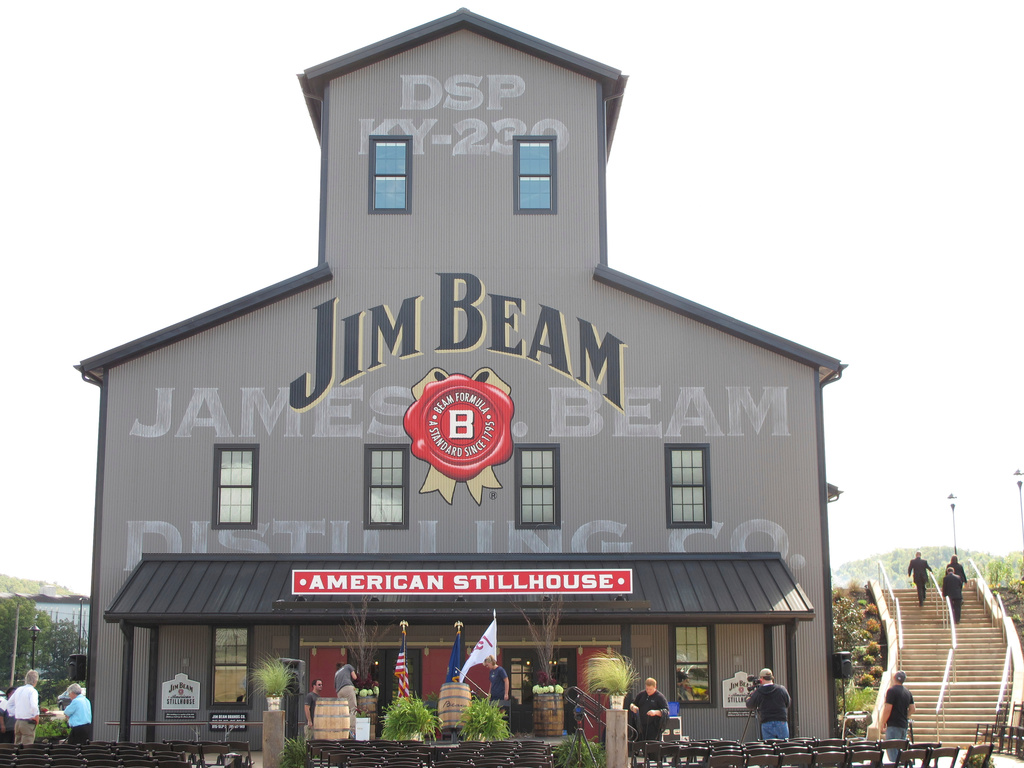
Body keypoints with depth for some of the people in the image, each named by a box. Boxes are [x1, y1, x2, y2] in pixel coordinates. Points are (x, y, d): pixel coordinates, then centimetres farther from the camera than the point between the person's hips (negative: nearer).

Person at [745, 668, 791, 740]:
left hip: (766, 725, 0)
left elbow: (749, 706, 11)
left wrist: (750, 696, 31)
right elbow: (787, 704, 12)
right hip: (781, 723, 0)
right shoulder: (782, 689, -2)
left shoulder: (757, 692, -4)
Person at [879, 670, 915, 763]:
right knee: (901, 751, 15)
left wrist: (882, 723, -6)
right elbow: (912, 709, 14)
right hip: (904, 725, 8)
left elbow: (887, 709, -16)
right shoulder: (907, 692, 11)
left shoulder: (892, 690, -12)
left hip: (894, 725, -8)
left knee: (892, 751, -7)